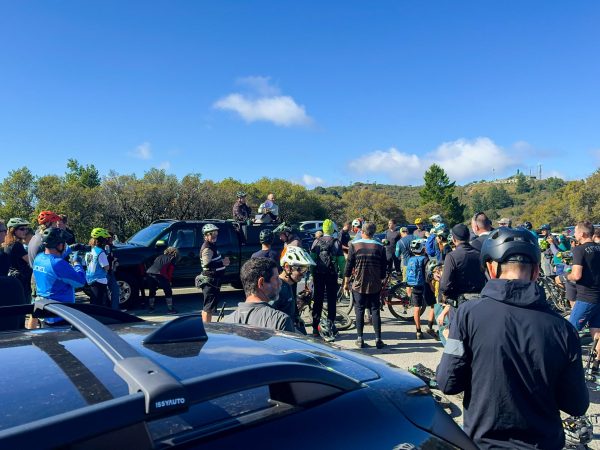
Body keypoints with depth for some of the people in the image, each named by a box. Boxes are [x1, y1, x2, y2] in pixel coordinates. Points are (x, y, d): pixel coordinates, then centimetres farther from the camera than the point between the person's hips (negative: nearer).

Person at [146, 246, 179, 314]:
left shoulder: (160, 256, 34)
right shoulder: (172, 258, 17)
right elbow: (170, 271, 10)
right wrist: (169, 280, 20)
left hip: (149, 272, 6)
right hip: (159, 274, -6)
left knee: (152, 291, 24)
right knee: (168, 291, 7)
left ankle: (150, 308, 31)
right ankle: (170, 309, 7)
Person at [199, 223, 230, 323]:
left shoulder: (212, 246, 15)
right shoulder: (207, 248, -17)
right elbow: (207, 264, -28)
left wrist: (223, 260, 9)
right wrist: (222, 263, -23)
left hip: (214, 280, 11)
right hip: (210, 281, -11)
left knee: (208, 306, 18)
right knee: (209, 306, -7)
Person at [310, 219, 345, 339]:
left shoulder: (317, 242, 0)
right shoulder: (336, 243, -3)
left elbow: (311, 258, -3)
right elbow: (342, 260, -6)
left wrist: (311, 272, 4)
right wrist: (342, 273, 3)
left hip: (318, 274, 2)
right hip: (332, 275, -1)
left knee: (317, 300, 7)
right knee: (331, 300, 7)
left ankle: (315, 327, 9)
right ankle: (331, 325, 8)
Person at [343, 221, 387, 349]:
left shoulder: (354, 245, -5)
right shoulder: (380, 246, -1)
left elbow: (349, 264, -3)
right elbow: (384, 267, 4)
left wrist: (346, 282, 5)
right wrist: (382, 281, 15)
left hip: (359, 285, -1)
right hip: (375, 286, 1)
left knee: (359, 311, 7)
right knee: (375, 311, 8)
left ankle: (360, 339, 7)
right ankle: (378, 339, 8)